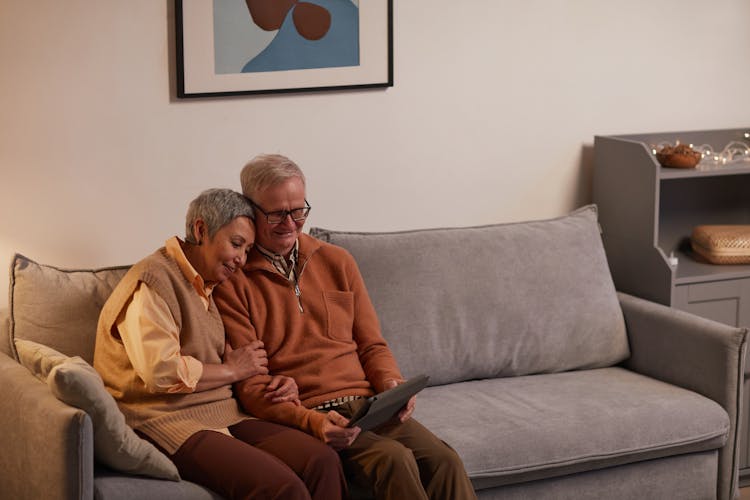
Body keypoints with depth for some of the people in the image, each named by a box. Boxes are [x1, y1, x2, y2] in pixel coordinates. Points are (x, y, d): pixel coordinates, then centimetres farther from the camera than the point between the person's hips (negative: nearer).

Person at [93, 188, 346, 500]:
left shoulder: (208, 286, 21)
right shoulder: (151, 281, -8)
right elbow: (161, 372, -20)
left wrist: (270, 381, 7)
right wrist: (233, 370, -6)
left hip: (221, 415, 9)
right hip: (167, 422, -9)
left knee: (323, 461, -17)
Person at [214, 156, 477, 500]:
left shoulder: (337, 262, 17)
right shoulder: (231, 282, 1)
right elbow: (249, 385, -5)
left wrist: (391, 383, -4)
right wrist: (311, 421, -21)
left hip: (366, 405, 5)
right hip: (299, 417, -5)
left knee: (444, 461, -24)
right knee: (394, 459, -32)